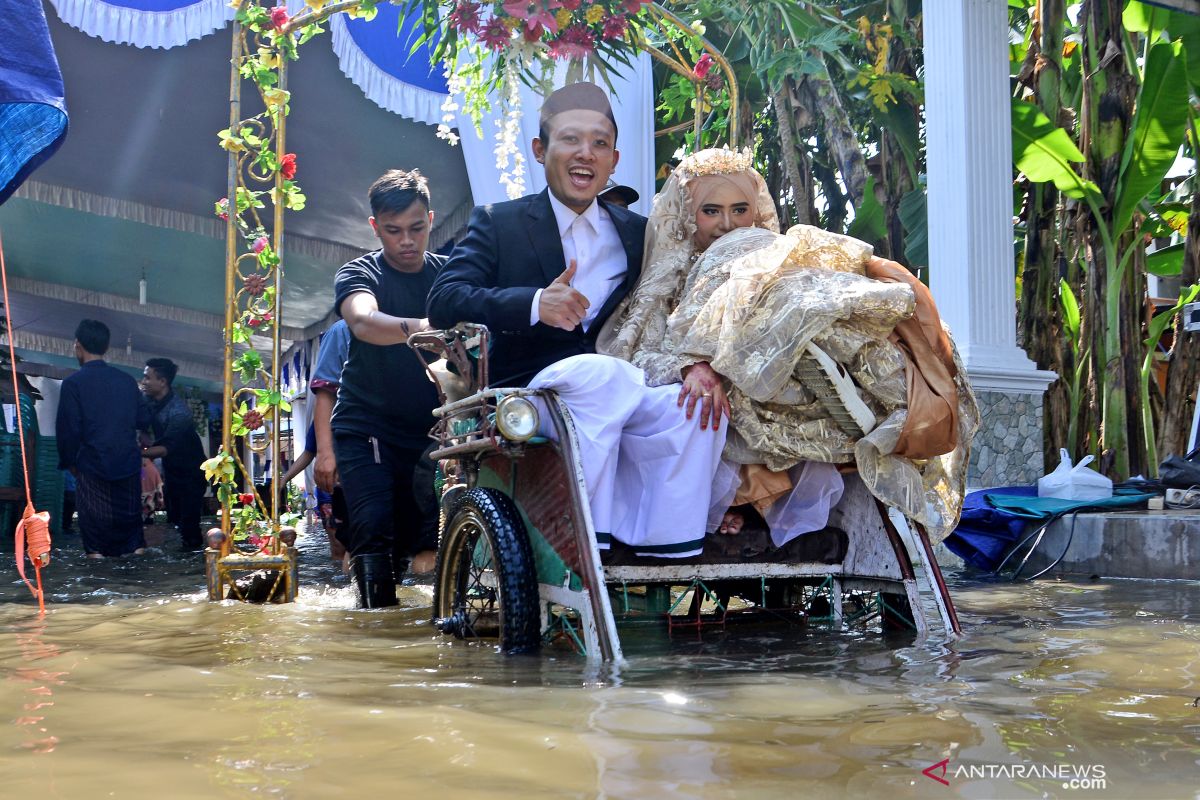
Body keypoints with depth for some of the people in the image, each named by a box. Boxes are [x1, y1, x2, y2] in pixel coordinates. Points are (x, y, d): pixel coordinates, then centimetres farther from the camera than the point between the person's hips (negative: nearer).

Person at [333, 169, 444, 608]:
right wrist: (416, 328, -48)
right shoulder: (359, 274, -4)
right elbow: (363, 321, -27)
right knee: (374, 526, -17)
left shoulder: (448, 273, 7)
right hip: (368, 428, -3)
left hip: (429, 428, 3)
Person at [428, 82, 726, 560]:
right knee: (598, 372, -34)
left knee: (694, 406, -27)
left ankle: (667, 564, -22)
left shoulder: (638, 234, 19)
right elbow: (443, 301, -6)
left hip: (621, 397, 3)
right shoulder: (498, 224, 9)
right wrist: (534, 304, -23)